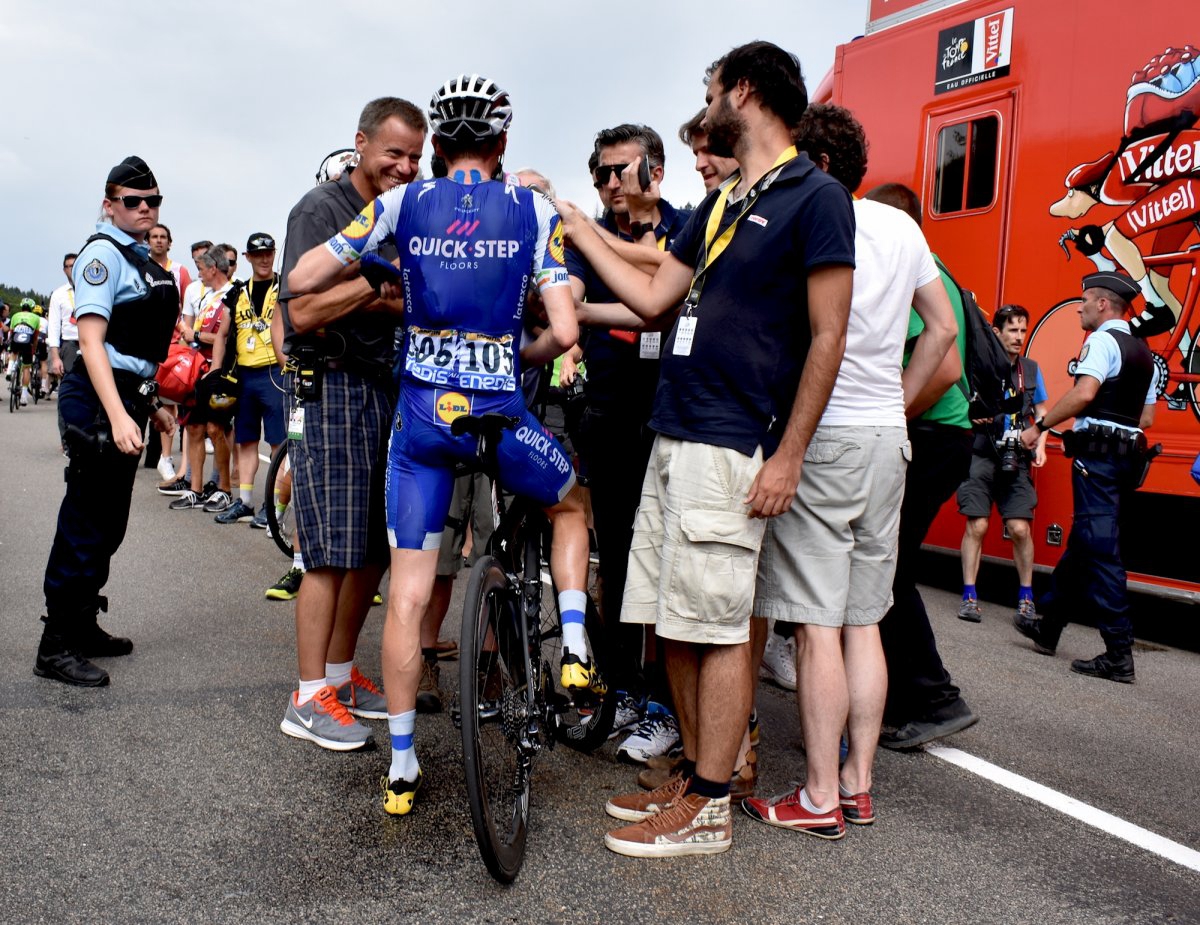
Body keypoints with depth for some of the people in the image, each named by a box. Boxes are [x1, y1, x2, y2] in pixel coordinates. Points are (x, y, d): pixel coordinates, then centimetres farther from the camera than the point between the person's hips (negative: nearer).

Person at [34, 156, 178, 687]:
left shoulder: (144, 260, 16)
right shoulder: (103, 253, -11)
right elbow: (91, 340, -20)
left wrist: (150, 404, 24)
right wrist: (117, 416, -30)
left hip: (127, 400, 9)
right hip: (99, 403, -9)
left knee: (109, 525, 15)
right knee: (86, 525, -6)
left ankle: (83, 626, 27)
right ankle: (55, 648, 2)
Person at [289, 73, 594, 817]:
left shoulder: (402, 205, 4)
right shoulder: (534, 210, 0)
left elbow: (301, 280, 2)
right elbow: (564, 332, -7)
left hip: (422, 413, 2)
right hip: (500, 413, -1)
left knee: (407, 594, 8)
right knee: (570, 504, 30)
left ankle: (403, 768, 15)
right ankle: (575, 649, 17)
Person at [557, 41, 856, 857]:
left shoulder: (815, 197, -6)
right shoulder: (718, 205, 20)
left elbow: (827, 337, -10)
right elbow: (654, 298, 20)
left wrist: (788, 455, -14)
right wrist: (580, 229, 22)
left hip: (730, 446, -8)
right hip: (673, 435, 9)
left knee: (718, 628, -3)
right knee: (673, 623, 12)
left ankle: (709, 810, 8)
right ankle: (695, 775, 25)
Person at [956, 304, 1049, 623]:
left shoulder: (1031, 369, 11)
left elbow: (1041, 411, 18)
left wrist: (1040, 445, 5)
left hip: (1016, 460, 3)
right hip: (981, 456, -2)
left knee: (1020, 529, -3)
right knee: (976, 525, -5)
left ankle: (1026, 597, 12)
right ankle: (969, 596, 3)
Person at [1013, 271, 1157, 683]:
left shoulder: (1102, 340, -7)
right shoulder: (1144, 352, 20)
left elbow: (1084, 392, -23)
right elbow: (1147, 418, 19)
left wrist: (1040, 425, -16)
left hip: (1097, 453, -9)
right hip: (1128, 454, 9)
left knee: (1100, 549, -9)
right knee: (1082, 543, 17)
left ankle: (1119, 653, -10)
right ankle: (1048, 626, 29)